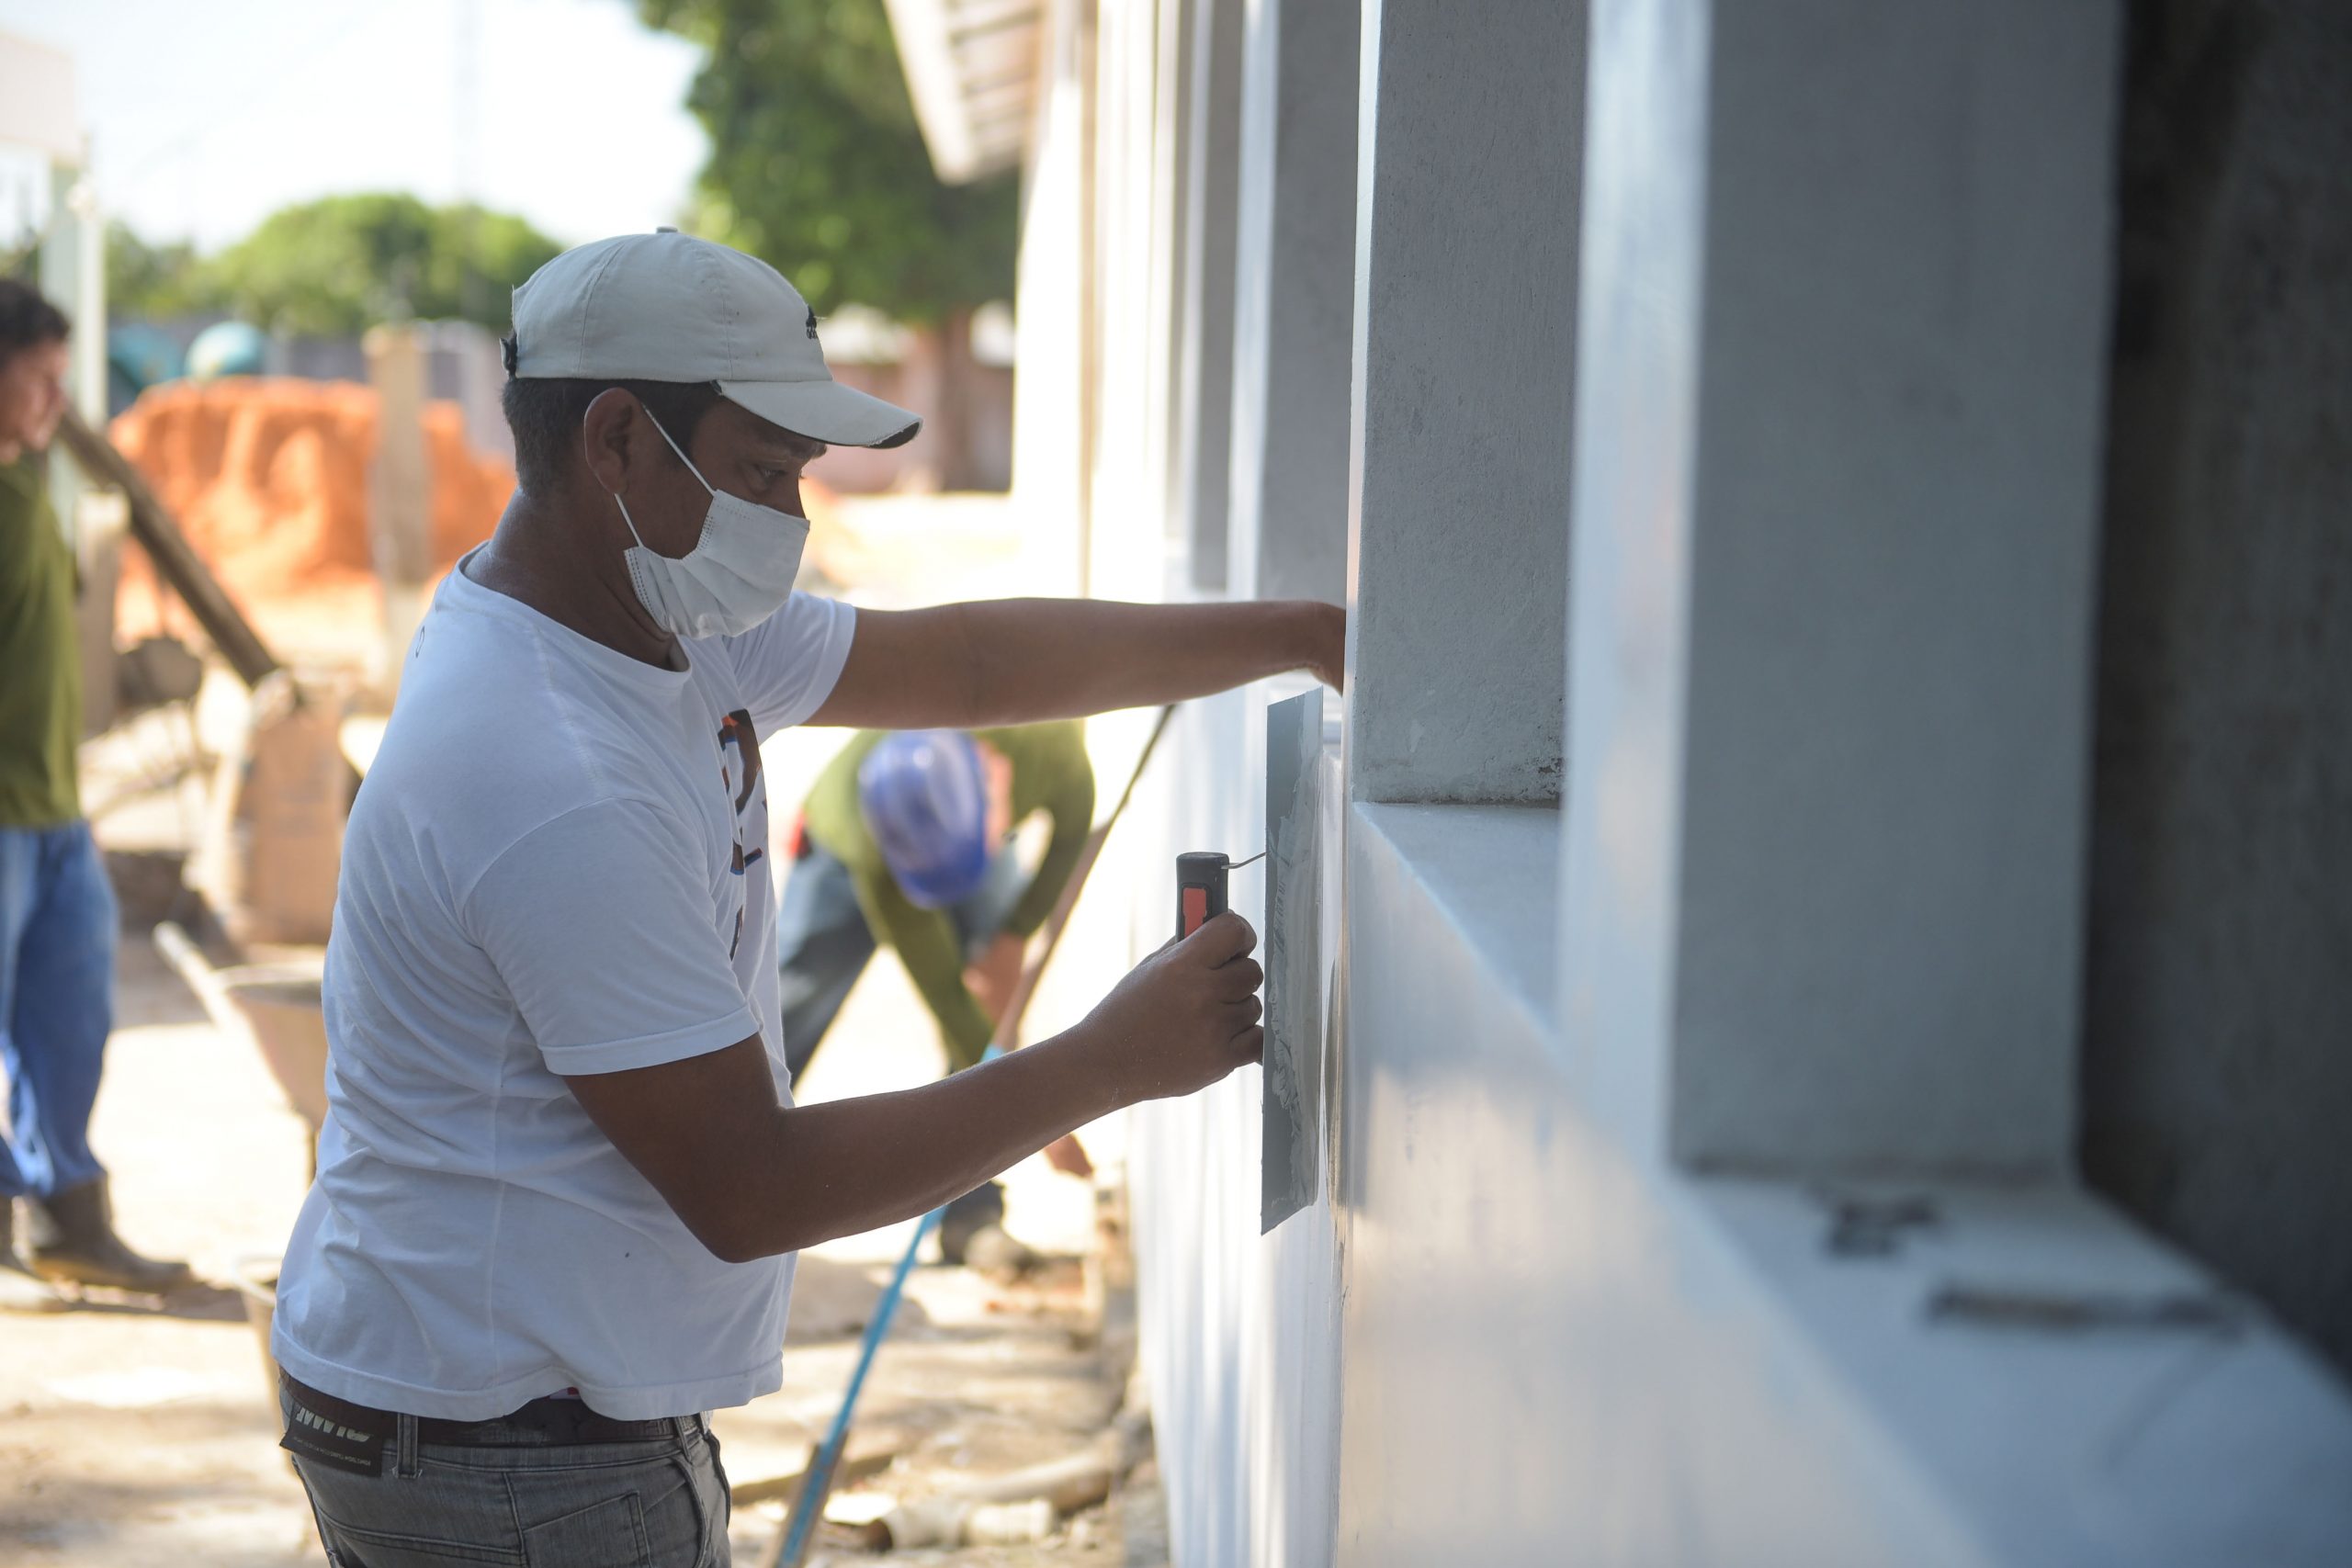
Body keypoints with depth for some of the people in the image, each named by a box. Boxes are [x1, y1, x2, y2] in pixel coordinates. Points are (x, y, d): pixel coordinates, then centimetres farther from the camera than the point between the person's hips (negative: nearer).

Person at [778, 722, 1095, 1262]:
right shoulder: (875, 858, -43)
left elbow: (1073, 823, -16)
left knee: (996, 1008, -11)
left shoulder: (1046, 733, -40)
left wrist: (1016, 935, -20)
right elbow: (944, 994, -37)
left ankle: (970, 1216, -4)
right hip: (843, 860, -3)